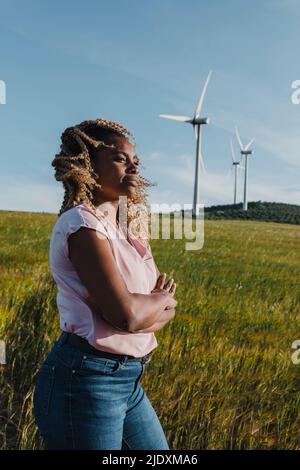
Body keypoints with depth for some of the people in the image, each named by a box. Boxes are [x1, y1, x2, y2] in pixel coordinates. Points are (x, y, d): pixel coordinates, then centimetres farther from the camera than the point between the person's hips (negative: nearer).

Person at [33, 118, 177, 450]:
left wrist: (145, 306, -12)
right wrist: (161, 298, -5)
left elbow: (168, 310, 9)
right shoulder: (82, 222, -16)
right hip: (85, 382, -8)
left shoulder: (128, 226, 10)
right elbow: (126, 314, -24)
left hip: (126, 380, 8)